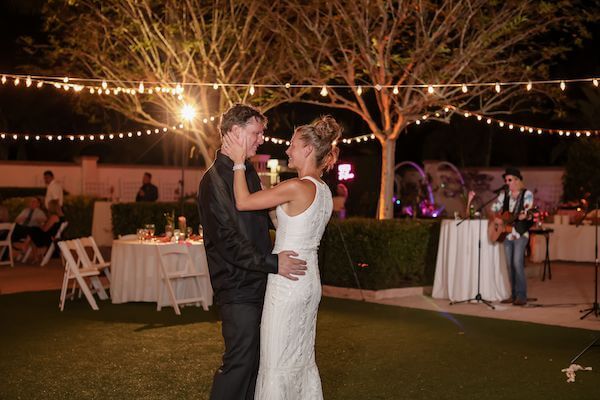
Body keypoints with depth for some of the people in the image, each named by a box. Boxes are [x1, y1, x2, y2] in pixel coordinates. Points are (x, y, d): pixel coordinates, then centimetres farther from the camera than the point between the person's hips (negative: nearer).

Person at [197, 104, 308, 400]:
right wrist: (272, 263, -22)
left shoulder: (248, 172, 14)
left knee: (254, 358, 14)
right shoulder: (215, 180, -15)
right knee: (239, 361, -5)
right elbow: (227, 241, -21)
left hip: (257, 284, 9)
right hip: (238, 289, -9)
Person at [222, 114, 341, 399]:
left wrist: (239, 161, -7)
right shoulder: (324, 191, 10)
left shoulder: (297, 187, -18)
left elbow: (242, 202, -16)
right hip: (310, 282, 9)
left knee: (277, 361, 1)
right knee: (303, 357, 18)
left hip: (287, 281, -9)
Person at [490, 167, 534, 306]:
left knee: (517, 263, -14)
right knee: (510, 265, 7)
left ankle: (522, 296, -9)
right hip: (506, 233, 6)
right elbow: (494, 208, 15)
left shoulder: (527, 194, -5)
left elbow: (529, 213, -12)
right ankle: (513, 295, 13)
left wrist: (524, 216, -33)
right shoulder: (504, 194, 10)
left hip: (520, 233, -6)